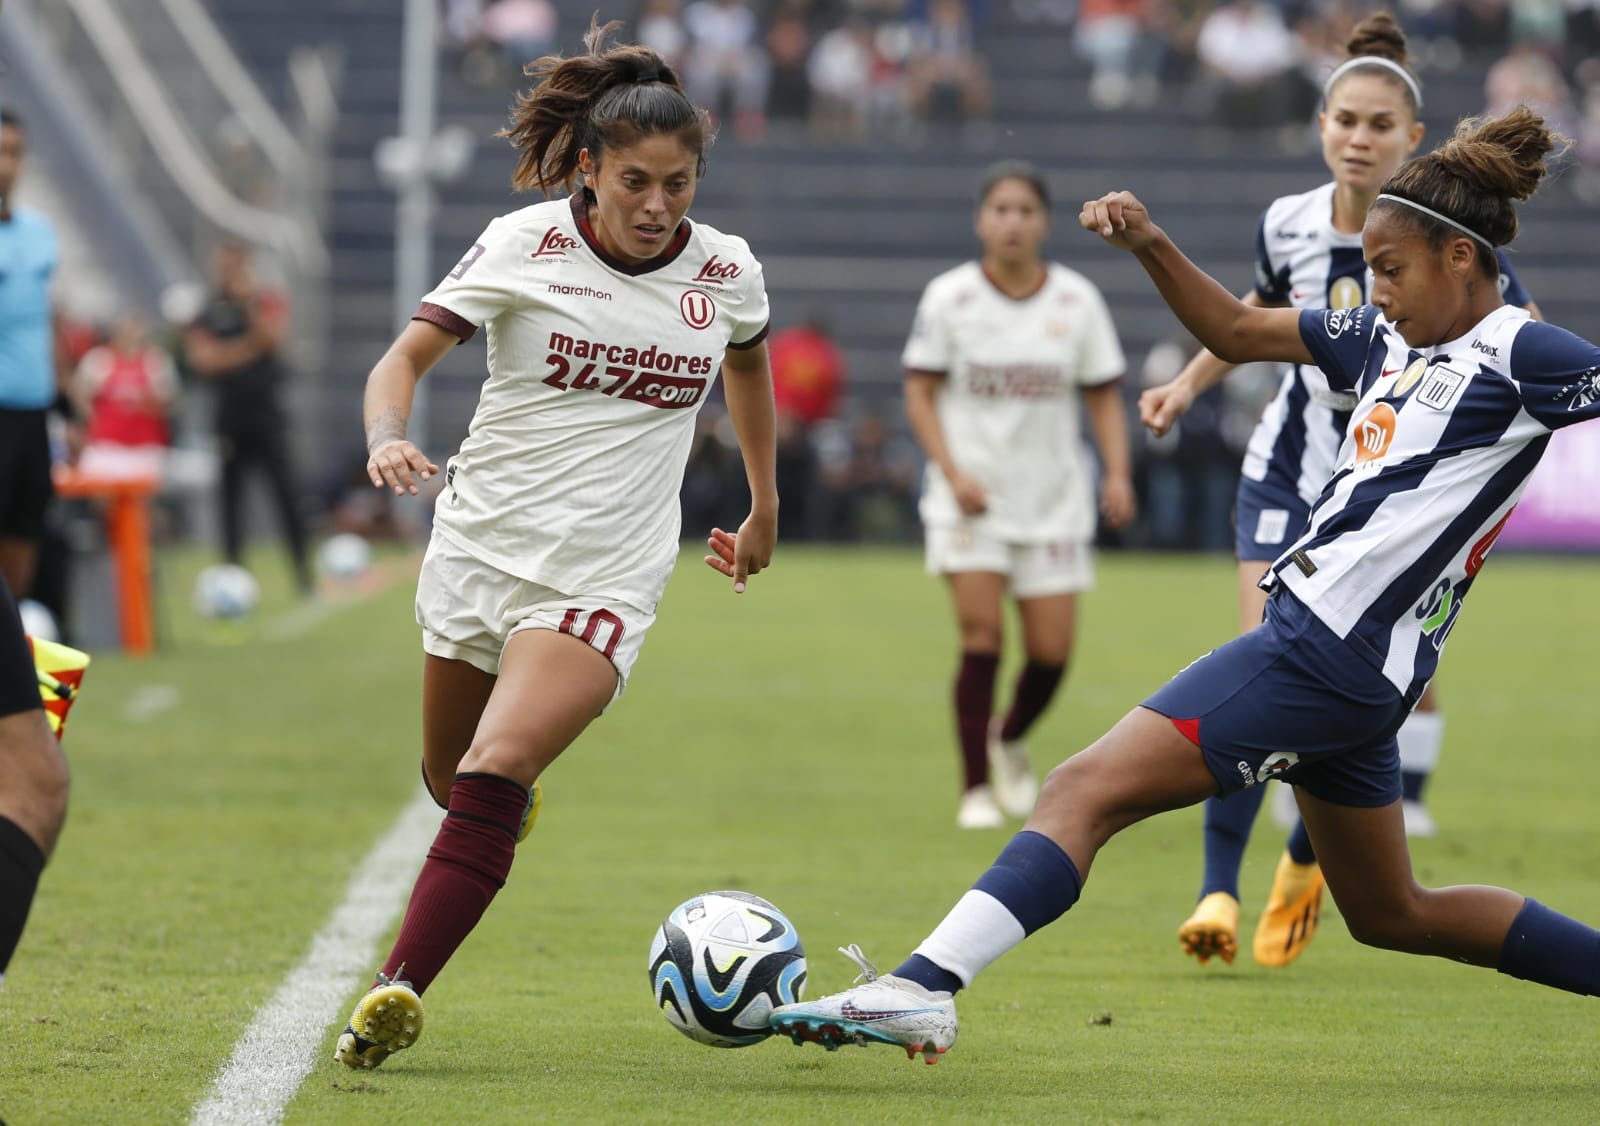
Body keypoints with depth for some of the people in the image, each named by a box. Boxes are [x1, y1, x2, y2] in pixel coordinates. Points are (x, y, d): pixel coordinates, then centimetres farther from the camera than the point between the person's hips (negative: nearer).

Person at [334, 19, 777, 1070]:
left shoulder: (727, 272, 0)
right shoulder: (524, 243, -6)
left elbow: (750, 360, 23)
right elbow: (407, 356, -8)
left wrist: (764, 503, 29)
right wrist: (389, 437, -30)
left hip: (603, 579, -1)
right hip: (481, 542, 1)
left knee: (494, 775, -22)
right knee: (451, 778, 15)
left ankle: (397, 994, -24)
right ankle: (514, 802, 53)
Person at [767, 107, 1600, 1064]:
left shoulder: (1522, 356, -8)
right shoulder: (1388, 337, 17)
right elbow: (1237, 332, 24)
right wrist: (1151, 245, 12)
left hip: (1325, 655, -10)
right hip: (1347, 670, 10)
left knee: (1084, 791, -15)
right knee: (1392, 915, 23)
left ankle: (924, 989, -23)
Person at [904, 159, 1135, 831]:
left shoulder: (1078, 301, 1)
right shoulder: (949, 297, -3)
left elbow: (1103, 396, 6)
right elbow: (920, 393, -1)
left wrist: (1117, 474, -10)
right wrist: (953, 473, -15)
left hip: (1053, 499, 2)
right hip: (971, 497, -2)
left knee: (1051, 652, -1)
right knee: (981, 634, -15)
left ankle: (1010, 741, 31)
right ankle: (976, 788, -5)